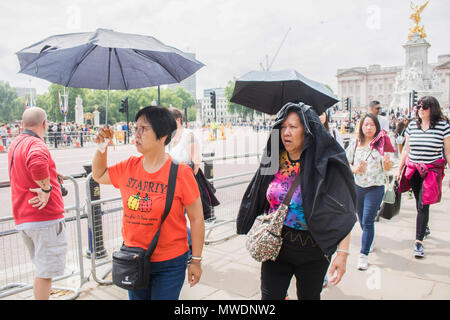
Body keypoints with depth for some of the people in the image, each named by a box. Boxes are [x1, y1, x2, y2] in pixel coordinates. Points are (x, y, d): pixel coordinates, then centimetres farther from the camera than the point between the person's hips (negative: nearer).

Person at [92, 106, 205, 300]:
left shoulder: (181, 173, -17)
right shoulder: (128, 167, -1)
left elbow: (196, 219, -11)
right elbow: (99, 176, 18)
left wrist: (196, 261, -6)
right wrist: (101, 148, 1)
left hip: (169, 264, -5)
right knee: (137, 297, 22)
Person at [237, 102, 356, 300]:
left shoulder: (326, 164, -12)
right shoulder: (273, 160, 0)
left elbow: (343, 211, -15)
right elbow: (257, 201, 11)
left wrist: (343, 252, -21)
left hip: (313, 253, -2)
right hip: (275, 245, 3)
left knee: (309, 296, 17)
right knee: (269, 296, 5)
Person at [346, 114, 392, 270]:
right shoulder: (355, 143, 1)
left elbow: (387, 168, -4)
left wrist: (387, 162, -27)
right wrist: (354, 169, -14)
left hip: (375, 188, -3)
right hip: (357, 187, 4)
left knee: (368, 221, -6)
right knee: (362, 220, 18)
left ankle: (364, 254, 2)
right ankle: (369, 241, 46)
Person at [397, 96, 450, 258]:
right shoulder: (412, 125, 6)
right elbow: (406, 149, 13)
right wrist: (400, 169, 14)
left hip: (432, 170, -4)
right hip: (413, 170, 4)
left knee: (423, 205, -9)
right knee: (419, 203, 14)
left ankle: (419, 242, -4)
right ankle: (425, 227, 38)